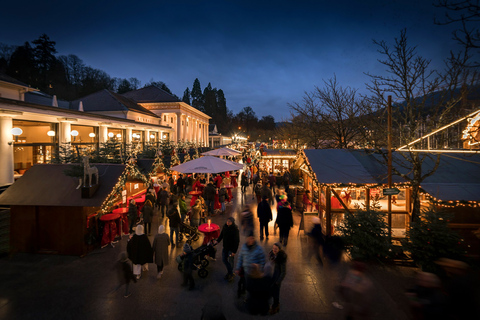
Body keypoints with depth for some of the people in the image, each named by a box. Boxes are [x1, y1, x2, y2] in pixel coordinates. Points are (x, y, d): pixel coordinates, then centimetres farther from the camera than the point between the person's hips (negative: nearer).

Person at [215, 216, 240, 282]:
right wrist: (218, 241, 1)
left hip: (231, 249, -6)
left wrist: (234, 251, -20)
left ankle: (231, 274, 29)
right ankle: (229, 271, 39)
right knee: (224, 260, 16)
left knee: (230, 261, 6)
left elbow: (237, 241, -19)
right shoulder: (225, 226, -6)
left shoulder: (235, 230, -22)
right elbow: (222, 234, 12)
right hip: (225, 247, 6)